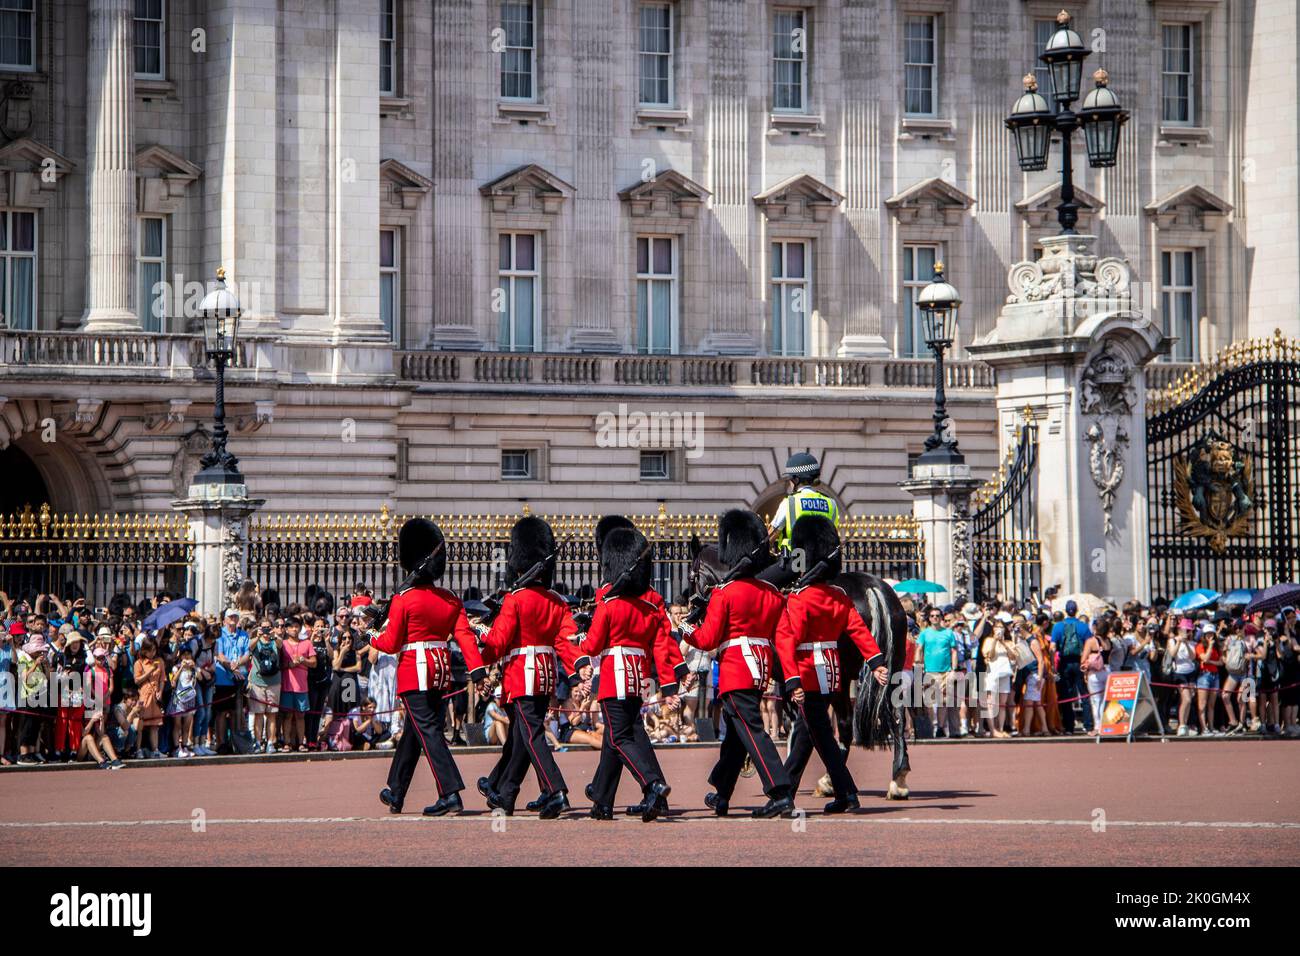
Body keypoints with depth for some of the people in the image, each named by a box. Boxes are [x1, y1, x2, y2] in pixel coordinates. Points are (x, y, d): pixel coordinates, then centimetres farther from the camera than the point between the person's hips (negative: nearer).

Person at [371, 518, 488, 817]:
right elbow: (465, 635, -3)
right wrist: (477, 670, -10)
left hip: (414, 672, -6)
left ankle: (451, 794, -20)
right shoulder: (451, 600, 6)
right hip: (441, 670, 6)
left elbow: (391, 643, -6)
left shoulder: (403, 599, -9)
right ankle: (396, 794, 26)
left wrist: (371, 638, 15)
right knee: (413, 732, 16)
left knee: (428, 731, -9)